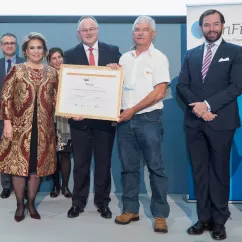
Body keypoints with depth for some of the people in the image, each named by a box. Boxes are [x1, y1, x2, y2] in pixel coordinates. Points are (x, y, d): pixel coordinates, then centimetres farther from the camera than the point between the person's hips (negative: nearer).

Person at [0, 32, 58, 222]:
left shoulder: (52, 72, 8)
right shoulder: (17, 70, 1)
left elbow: (57, 100, 9)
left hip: (43, 127, 2)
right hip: (20, 126, -2)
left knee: (37, 166, 8)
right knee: (18, 165, 4)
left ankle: (31, 203, 24)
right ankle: (20, 205, 20)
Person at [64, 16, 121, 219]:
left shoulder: (113, 51, 5)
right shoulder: (70, 55, 4)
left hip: (106, 116, 0)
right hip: (80, 116, 0)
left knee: (104, 161, 11)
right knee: (80, 162, 11)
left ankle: (103, 202, 25)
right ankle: (78, 201, 25)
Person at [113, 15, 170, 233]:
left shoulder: (159, 58, -2)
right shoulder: (124, 58, 13)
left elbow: (159, 92, -11)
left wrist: (133, 110, -12)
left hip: (149, 119, -5)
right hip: (125, 119, 5)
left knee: (156, 167, 0)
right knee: (129, 167, 9)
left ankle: (160, 214, 9)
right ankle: (131, 209, 21)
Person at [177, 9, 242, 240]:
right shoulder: (191, 54, 13)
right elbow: (181, 86, 6)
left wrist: (208, 105, -16)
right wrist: (196, 106, -11)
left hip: (221, 121, -3)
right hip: (194, 122, 4)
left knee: (219, 172, 6)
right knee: (200, 172, 8)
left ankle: (219, 221, 18)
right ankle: (204, 218, 19)